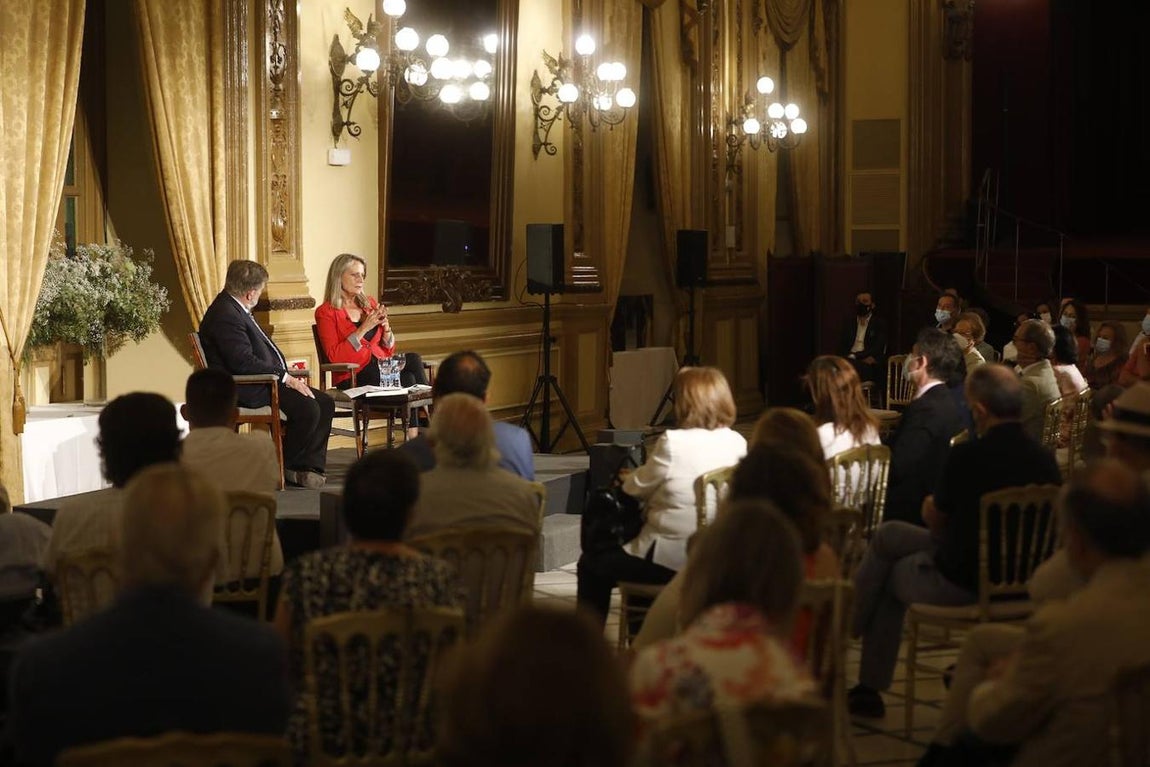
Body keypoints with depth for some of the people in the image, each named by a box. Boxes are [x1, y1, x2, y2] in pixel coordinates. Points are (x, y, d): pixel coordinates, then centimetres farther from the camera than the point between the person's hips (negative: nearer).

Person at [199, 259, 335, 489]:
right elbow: (243, 362, -25)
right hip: (246, 391, -11)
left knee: (324, 402, 1)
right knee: (307, 408, -25)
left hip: (263, 382, 11)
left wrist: (287, 375, 8)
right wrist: (285, 377, -19)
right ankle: (284, 468, -6)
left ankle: (310, 466, -2)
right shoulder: (225, 315, -18)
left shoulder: (235, 309, 16)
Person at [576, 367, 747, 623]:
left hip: (672, 559, -8)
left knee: (591, 565, 12)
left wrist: (629, 479, 17)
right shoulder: (737, 443, 0)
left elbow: (636, 488, -4)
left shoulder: (673, 442, -18)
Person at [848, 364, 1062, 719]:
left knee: (889, 576, 24)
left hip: (960, 583, -7)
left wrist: (931, 505, 19)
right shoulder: (1044, 459, -6)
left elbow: (935, 519, -6)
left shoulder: (967, 456, -23)